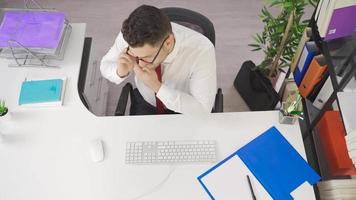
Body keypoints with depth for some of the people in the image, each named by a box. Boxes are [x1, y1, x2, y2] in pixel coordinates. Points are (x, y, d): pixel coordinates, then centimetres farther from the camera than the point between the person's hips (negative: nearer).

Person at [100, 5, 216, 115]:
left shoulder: (202, 50, -29)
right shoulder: (129, 36, -22)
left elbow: (203, 110, -25)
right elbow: (106, 65, -3)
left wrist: (156, 86, -33)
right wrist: (120, 72, -25)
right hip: (144, 104, 2)